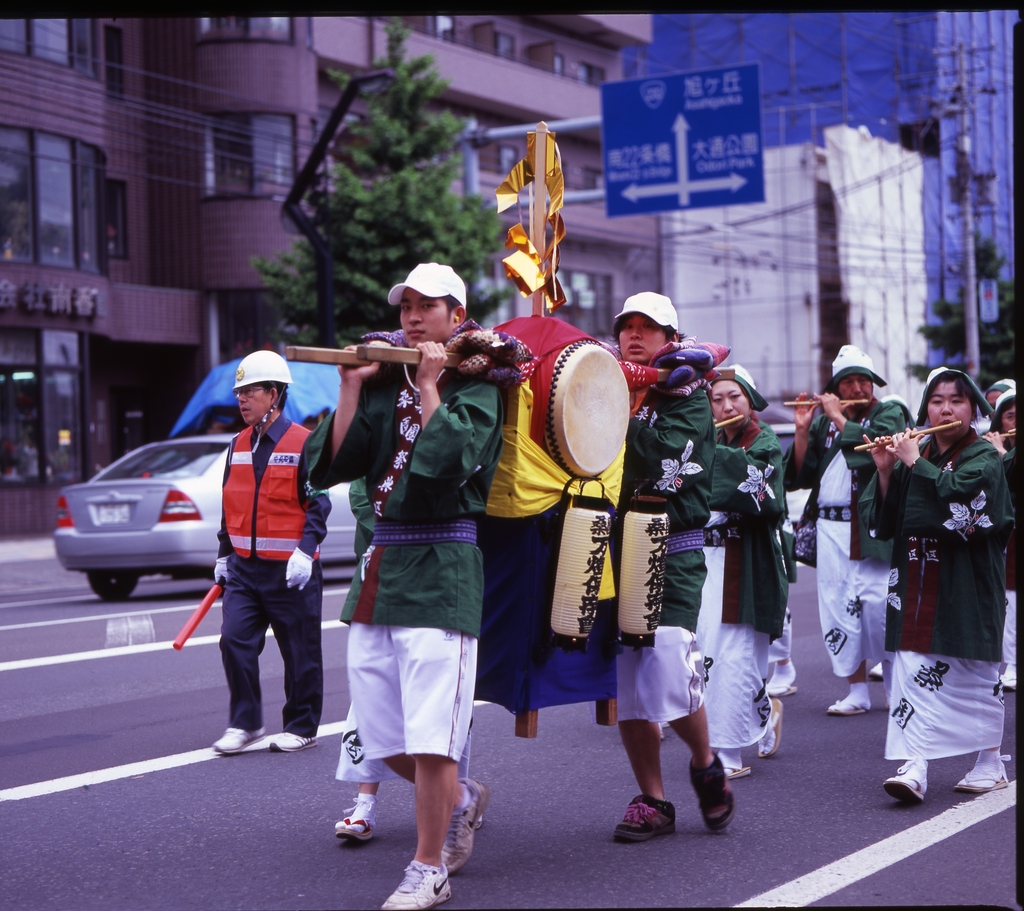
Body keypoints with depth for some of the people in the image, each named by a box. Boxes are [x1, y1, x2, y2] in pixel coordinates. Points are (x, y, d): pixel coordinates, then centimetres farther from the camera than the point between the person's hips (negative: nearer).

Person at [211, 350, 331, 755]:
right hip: (244, 567, 6)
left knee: (299, 651, 3)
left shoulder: (303, 443, -8)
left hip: (290, 569, -6)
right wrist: (224, 554, 17)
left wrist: (305, 551, -20)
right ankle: (245, 723, 8)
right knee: (234, 639, -3)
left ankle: (301, 728, 15)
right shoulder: (238, 445, 12)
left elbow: (318, 504, -10)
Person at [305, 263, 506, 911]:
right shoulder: (384, 382, 12)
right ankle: (462, 799, 37)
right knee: (381, 736, 12)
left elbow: (446, 462, -22)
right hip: (379, 565, 7)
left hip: (440, 571, -7)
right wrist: (353, 386, -3)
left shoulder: (475, 388, -3)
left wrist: (428, 385, -13)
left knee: (430, 740, -7)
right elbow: (330, 466, 3)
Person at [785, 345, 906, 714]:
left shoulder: (889, 414, 5)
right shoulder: (823, 421, 16)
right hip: (830, 528, 4)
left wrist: (839, 418, -10)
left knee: (878, 607, -10)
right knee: (839, 611, 3)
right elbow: (801, 473, 8)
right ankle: (857, 691, 11)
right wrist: (802, 430, -3)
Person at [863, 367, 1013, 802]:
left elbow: (955, 492, -25)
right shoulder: (914, 454, 11)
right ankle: (914, 765, -11)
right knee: (912, 670, -7)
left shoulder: (984, 459, -3)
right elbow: (884, 522, 6)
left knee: (977, 674, 6)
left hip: (966, 589, -4)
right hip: (917, 585, 4)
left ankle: (991, 762, 22)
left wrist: (915, 462, -15)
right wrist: (886, 471, -7)